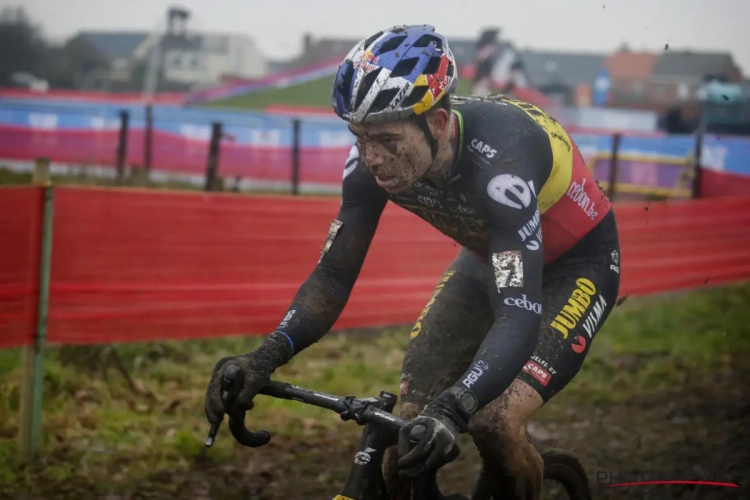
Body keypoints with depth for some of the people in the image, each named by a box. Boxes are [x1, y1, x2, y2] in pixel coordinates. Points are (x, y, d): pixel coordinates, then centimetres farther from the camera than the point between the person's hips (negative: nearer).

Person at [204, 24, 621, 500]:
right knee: (409, 423, -9)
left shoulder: (499, 158, -40)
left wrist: (452, 411, -63)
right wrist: (263, 359, -33)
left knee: (495, 422, -25)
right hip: (488, 259, 6)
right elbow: (334, 275, -15)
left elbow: (519, 315, -47)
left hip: (577, 263, -6)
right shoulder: (373, 159, -22)